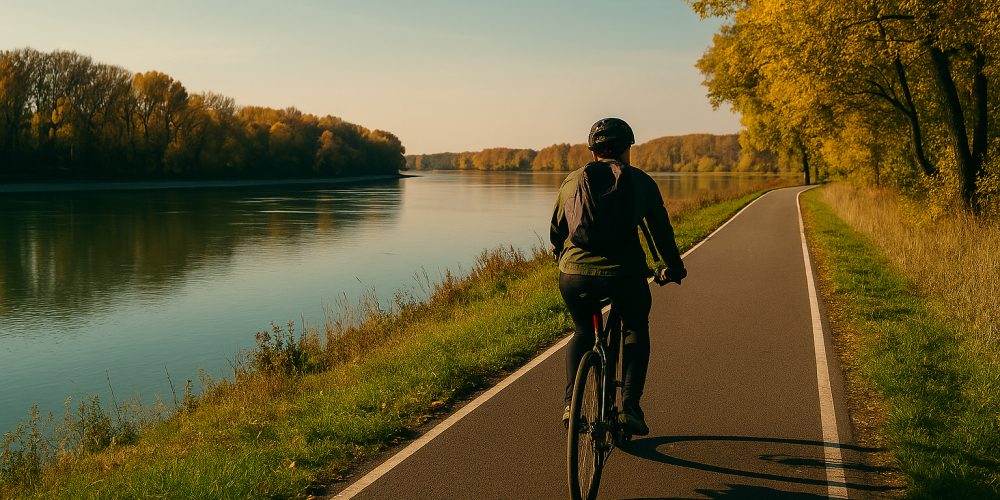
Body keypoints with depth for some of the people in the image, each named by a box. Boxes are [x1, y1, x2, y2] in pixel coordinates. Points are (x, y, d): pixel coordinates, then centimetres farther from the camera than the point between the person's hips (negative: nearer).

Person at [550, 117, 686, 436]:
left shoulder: (573, 180, 15)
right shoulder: (640, 181, 11)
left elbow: (556, 231, 22)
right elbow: (661, 229, 16)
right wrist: (673, 267, 31)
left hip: (574, 276, 2)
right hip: (625, 274, -2)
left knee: (583, 333, 28)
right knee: (636, 330, 26)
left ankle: (570, 404, 13)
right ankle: (630, 405, 12)